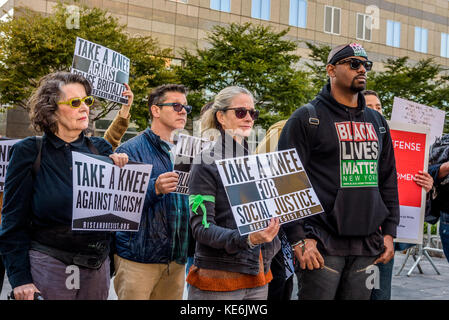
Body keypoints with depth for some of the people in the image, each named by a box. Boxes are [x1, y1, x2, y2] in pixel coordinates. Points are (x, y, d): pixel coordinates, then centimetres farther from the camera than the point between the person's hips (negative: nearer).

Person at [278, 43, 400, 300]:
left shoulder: (377, 122, 17)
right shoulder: (307, 118, -2)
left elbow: (388, 181, 19)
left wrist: (389, 232, 11)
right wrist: (299, 239, -14)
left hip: (368, 246, 5)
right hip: (323, 244, -5)